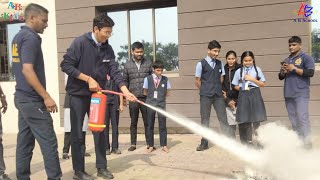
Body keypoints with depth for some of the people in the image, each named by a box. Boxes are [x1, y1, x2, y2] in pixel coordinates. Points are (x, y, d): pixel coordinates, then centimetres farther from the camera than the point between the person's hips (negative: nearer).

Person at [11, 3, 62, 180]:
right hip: (32, 99, -10)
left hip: (22, 96, 10)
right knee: (48, 142, -5)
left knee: (24, 142, 12)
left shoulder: (18, 37, 15)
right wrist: (46, 97, -21)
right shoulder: (30, 38, -14)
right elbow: (27, 70, -23)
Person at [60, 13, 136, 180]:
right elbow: (66, 65, -17)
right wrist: (88, 79, -20)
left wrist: (126, 91, -14)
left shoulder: (108, 49, 2)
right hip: (78, 95, -5)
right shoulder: (80, 42, -13)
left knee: (100, 132, 8)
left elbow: (115, 72, -2)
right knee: (78, 134, 2)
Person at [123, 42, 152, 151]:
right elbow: (125, 81, 9)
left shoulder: (148, 63, 4)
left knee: (147, 122, 5)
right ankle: (133, 144, 17)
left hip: (146, 97, 0)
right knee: (133, 122, 8)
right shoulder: (127, 65, 5)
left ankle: (149, 143, 16)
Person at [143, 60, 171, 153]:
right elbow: (145, 92, 6)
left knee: (162, 125, 2)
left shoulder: (165, 79, 2)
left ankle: (164, 145, 11)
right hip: (150, 104, 0)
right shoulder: (148, 79, 0)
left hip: (161, 104, 0)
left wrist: (160, 96, 0)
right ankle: (151, 146, 16)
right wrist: (151, 96, 2)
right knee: (150, 125, 7)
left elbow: (167, 93, 7)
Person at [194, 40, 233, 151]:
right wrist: (205, 91, 4)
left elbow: (221, 78, 14)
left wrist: (218, 89, 8)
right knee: (205, 120, 6)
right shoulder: (201, 64, -3)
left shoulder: (220, 63, 8)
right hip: (205, 96, -2)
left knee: (223, 118, 1)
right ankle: (204, 143, 15)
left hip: (218, 95, 3)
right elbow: (197, 81, 1)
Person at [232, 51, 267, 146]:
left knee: (256, 119, 0)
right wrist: (243, 88, -8)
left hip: (255, 95, -1)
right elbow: (236, 86, 9)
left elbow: (263, 84, 2)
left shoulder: (257, 69, 4)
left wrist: (252, 79, -9)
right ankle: (248, 141, 16)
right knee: (245, 120, 4)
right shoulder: (239, 71, 6)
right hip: (243, 96, 1)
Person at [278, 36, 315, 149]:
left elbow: (310, 73, -12)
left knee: (302, 117, -13)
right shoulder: (287, 60, 19)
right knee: (293, 119, 8)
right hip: (288, 94, 7)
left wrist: (294, 69, -13)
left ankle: (306, 142, -11)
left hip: (301, 94, -6)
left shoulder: (306, 58, 0)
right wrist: (283, 71, 0)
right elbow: (281, 77, 21)